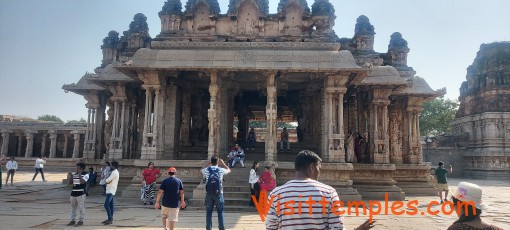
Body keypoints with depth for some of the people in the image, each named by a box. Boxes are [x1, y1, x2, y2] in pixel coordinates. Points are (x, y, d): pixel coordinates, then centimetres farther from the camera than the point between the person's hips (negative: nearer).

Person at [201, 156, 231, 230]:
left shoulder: (206, 170, 2)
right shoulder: (221, 170, 0)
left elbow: (202, 169, 27)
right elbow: (229, 170, 22)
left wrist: (207, 164, 36)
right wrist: (223, 163, 31)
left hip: (209, 193, 1)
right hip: (218, 193, -1)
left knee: (209, 211, 8)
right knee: (220, 212, 6)